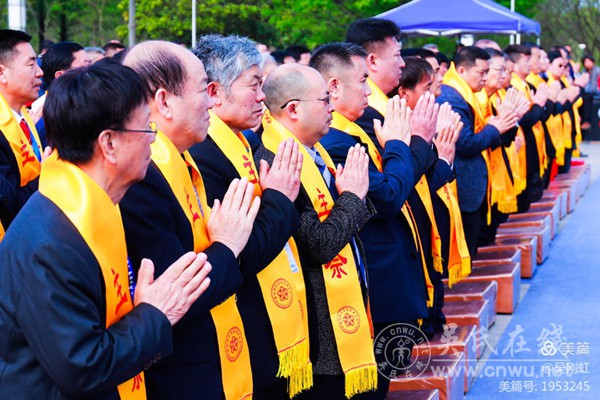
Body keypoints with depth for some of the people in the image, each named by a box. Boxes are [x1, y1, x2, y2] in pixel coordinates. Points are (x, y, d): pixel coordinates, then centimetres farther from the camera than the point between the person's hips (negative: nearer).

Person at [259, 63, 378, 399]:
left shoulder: (314, 153, 9)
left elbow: (347, 222, 12)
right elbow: (318, 246, -24)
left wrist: (356, 195, -8)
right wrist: (351, 197, -12)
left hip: (346, 314, 9)